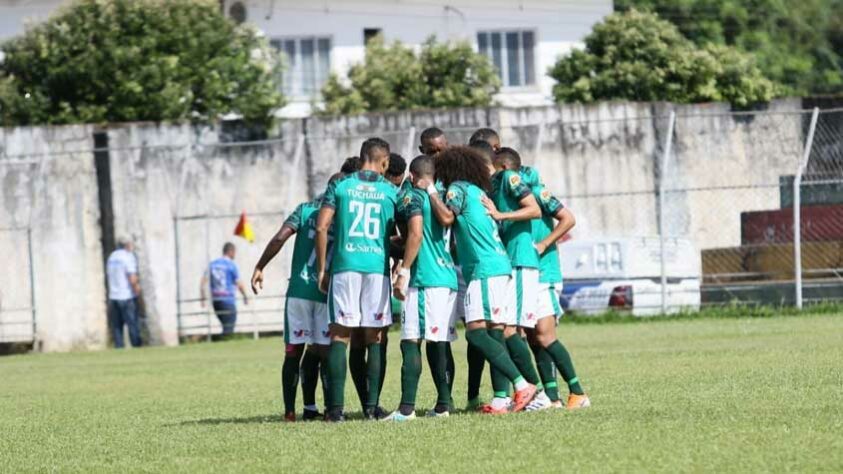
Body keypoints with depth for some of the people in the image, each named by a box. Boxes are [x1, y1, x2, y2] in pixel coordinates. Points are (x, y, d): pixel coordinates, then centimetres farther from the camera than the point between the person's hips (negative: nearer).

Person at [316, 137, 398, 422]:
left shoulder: (339, 186, 6)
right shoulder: (392, 192, 7)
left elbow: (321, 228, 0)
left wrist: (322, 269, 5)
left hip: (344, 266, 0)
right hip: (378, 267, 0)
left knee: (340, 335, 0)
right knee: (374, 339, 6)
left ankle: (336, 407, -8)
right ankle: (372, 406, 3)